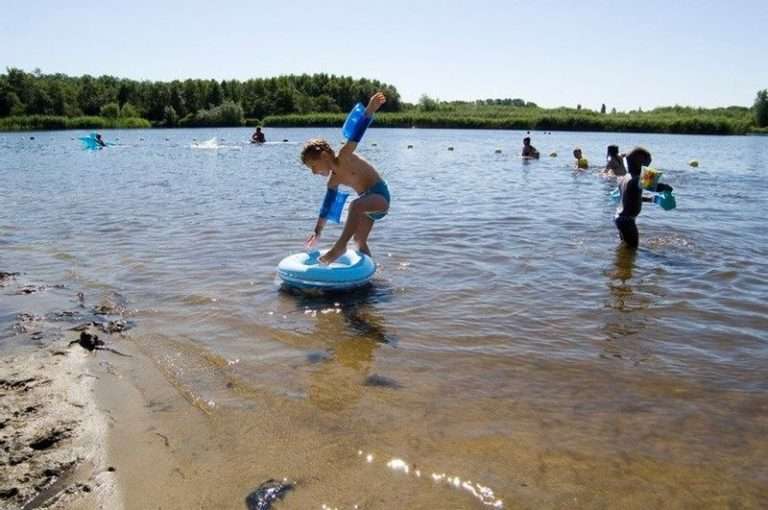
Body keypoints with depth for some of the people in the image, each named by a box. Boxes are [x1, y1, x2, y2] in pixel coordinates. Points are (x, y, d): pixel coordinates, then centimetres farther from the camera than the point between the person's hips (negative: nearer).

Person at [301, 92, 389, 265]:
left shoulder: (344, 158, -16)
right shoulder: (333, 181, 4)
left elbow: (357, 132, -27)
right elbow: (327, 206, 13)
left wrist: (370, 110, -39)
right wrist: (318, 231, 17)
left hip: (380, 195, -10)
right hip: (368, 201, 10)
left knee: (355, 205, -38)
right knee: (360, 241, 14)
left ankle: (341, 246, -35)